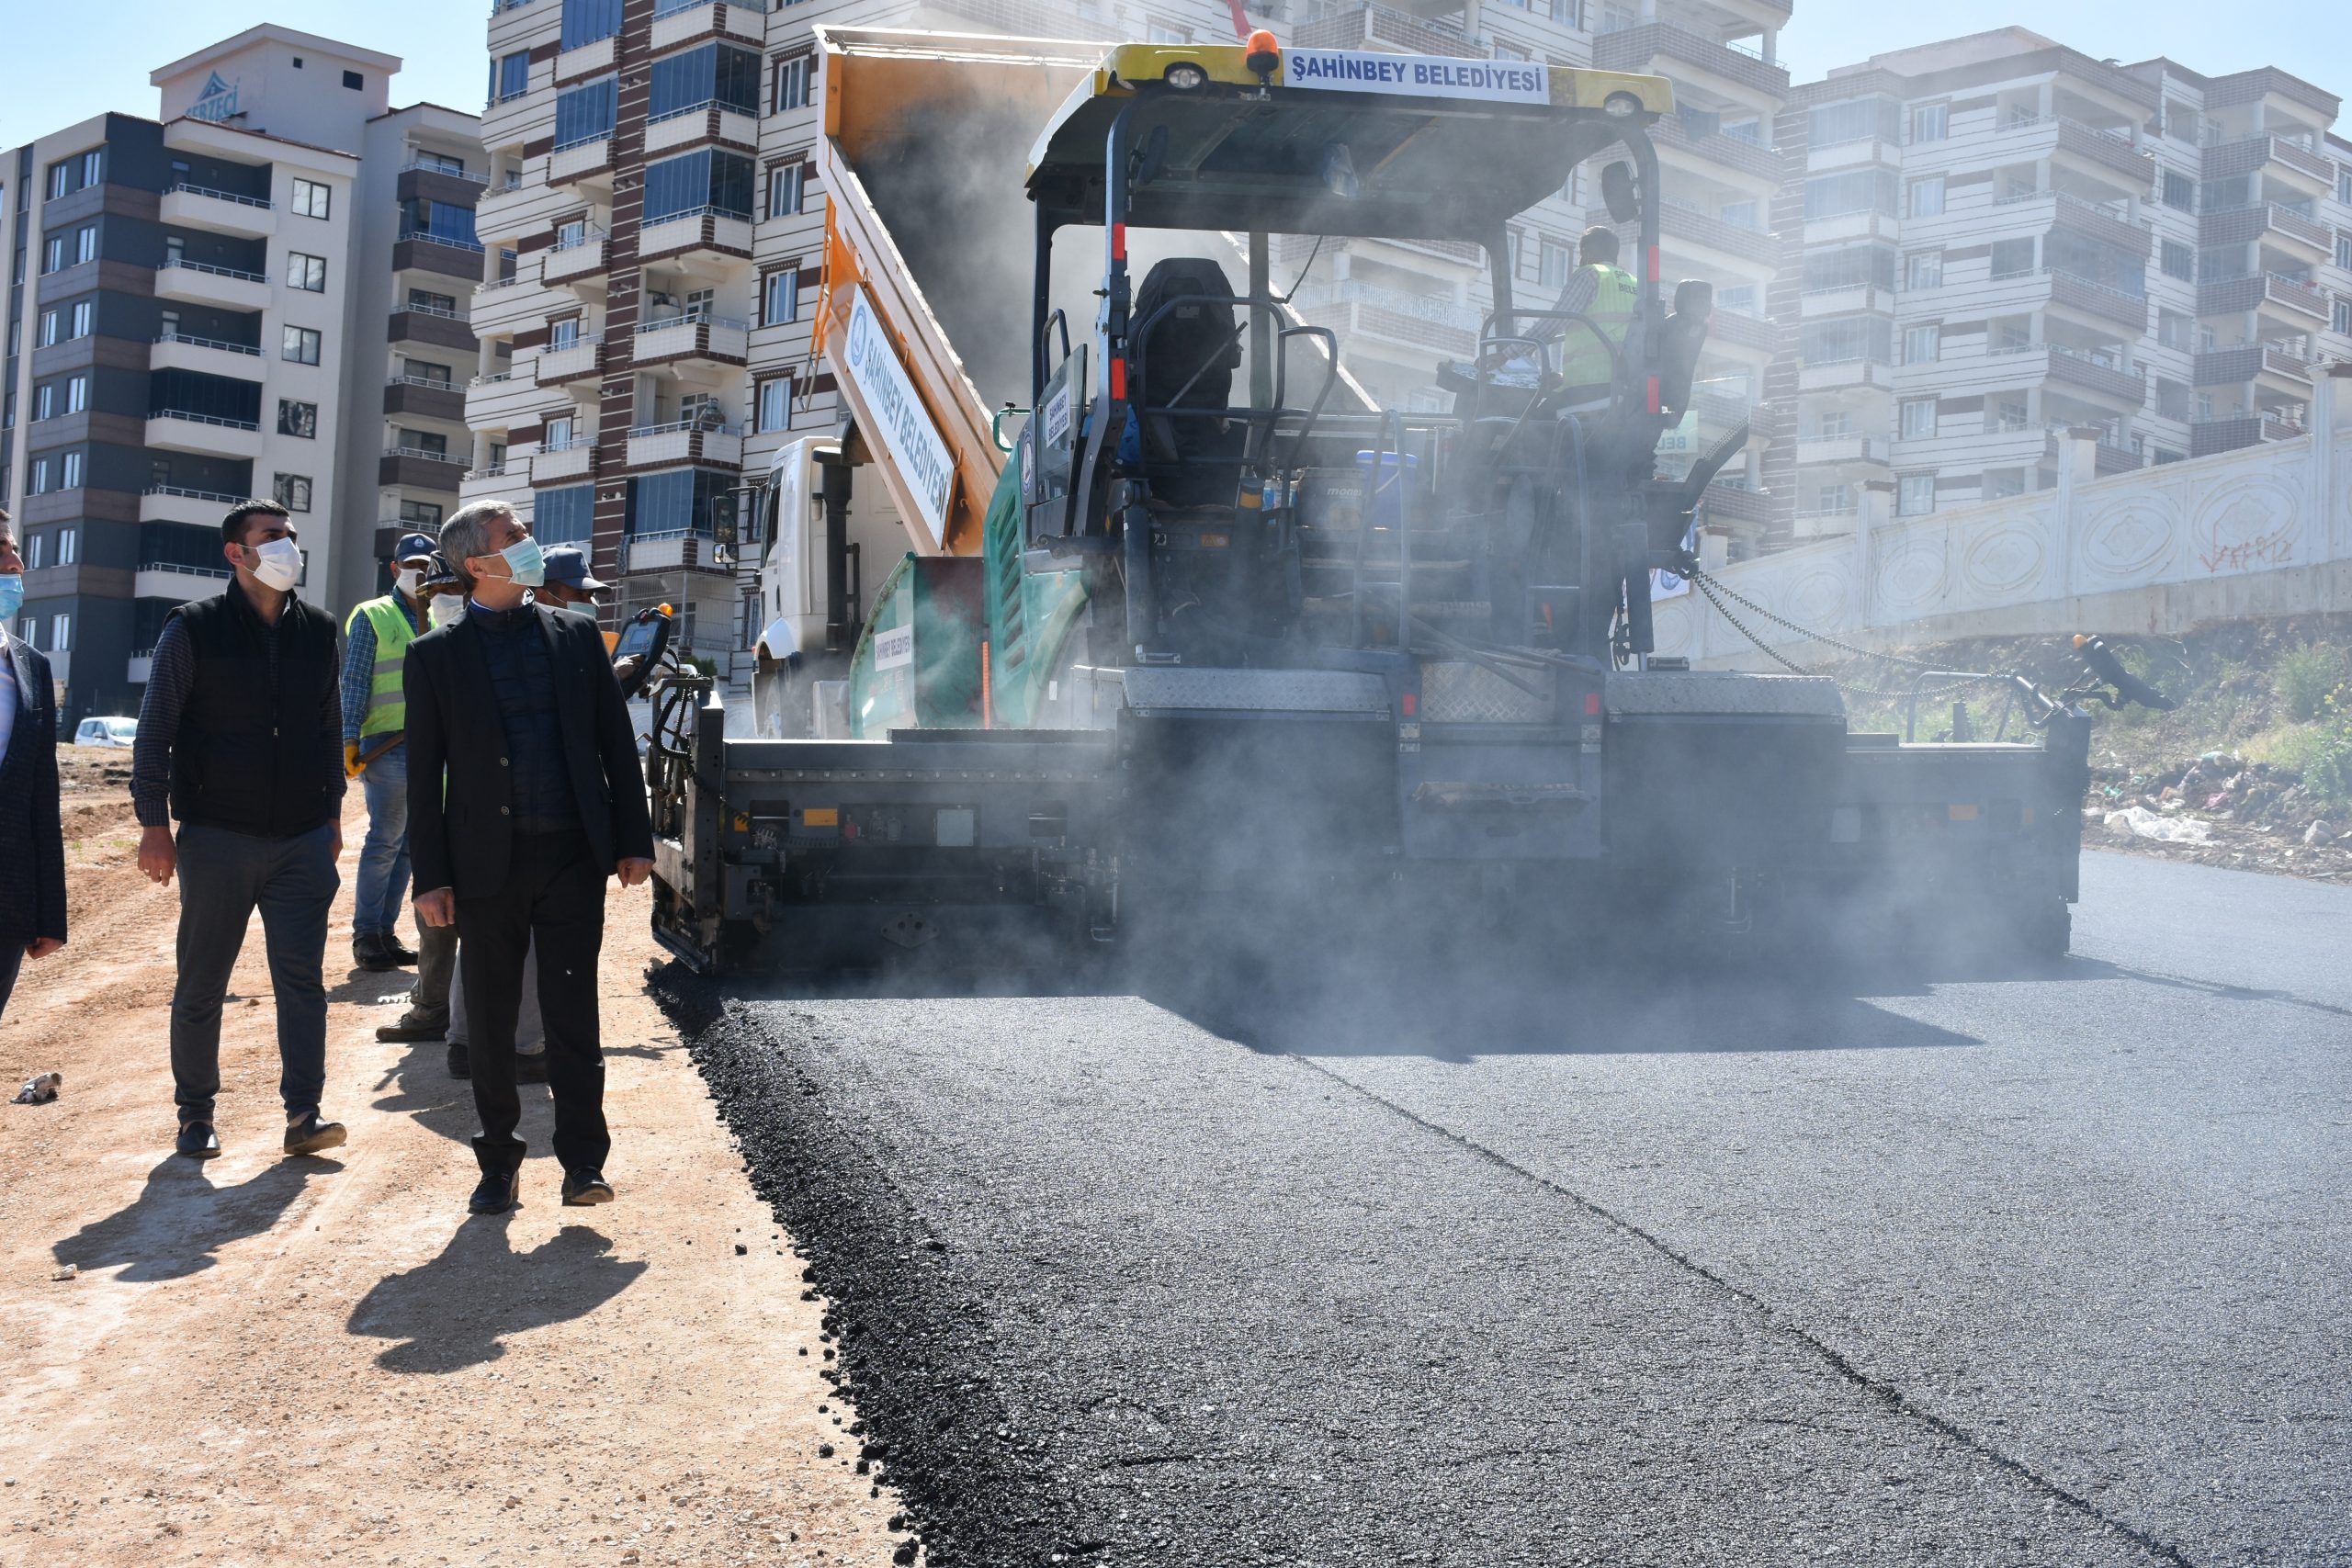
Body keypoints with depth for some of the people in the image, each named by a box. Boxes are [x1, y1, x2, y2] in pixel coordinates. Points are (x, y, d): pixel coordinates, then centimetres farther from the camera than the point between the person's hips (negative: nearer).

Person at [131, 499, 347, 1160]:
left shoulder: (318, 629, 9)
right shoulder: (193, 628, -2)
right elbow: (155, 729, -1)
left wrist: (332, 814, 15)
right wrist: (154, 824, -5)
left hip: (302, 839, 3)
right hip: (217, 838, -2)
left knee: (302, 976, -4)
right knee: (201, 983, 5)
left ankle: (303, 1114, -3)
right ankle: (196, 1114, 17)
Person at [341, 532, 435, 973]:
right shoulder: (372, 616, 2)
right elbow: (354, 681, -2)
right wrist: (351, 739, -10)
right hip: (389, 744, -5)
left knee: (408, 843, 7)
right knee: (385, 841, -7)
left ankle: (385, 932, 14)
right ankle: (366, 936, 0)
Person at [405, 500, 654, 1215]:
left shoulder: (576, 635, 8)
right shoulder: (436, 654, 3)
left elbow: (616, 741, 9)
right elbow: (424, 772, 2)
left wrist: (633, 839, 3)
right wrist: (431, 876, -3)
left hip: (573, 855, 1)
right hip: (488, 862, 0)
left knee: (573, 1011, 0)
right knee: (491, 1021, 7)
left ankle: (582, 1162, 5)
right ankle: (498, 1164, 18)